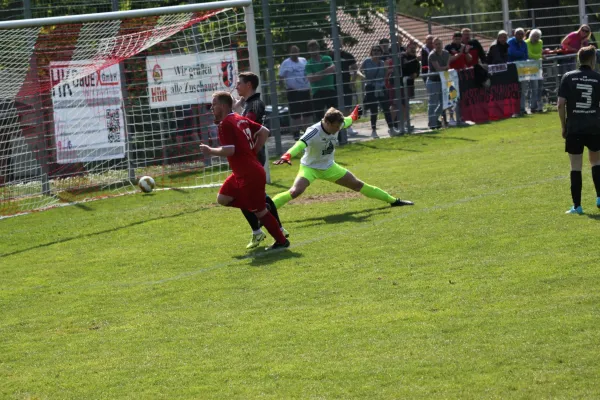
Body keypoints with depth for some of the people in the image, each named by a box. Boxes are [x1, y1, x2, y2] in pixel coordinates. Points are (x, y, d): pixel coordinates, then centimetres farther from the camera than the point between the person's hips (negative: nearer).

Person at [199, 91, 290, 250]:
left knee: (259, 211, 1)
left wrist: (210, 151, -10)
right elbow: (264, 132, 14)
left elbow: (229, 150, -25)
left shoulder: (225, 124, -16)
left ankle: (281, 241, 10)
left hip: (250, 176, -10)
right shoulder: (242, 119, 11)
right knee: (223, 198, 15)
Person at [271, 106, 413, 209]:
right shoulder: (314, 132, -34)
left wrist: (353, 117, 34)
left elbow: (346, 122, 13)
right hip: (310, 167, -6)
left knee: (358, 185, 10)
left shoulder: (336, 125, -13)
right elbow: (300, 145, -51)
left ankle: (393, 201, 22)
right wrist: (287, 156, -70)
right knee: (295, 191, -31)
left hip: (329, 167, 6)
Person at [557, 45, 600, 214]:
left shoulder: (568, 77, -1)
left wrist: (564, 127, 4)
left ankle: (577, 206, 3)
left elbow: (561, 104, -5)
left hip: (573, 129, 0)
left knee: (576, 167, 3)